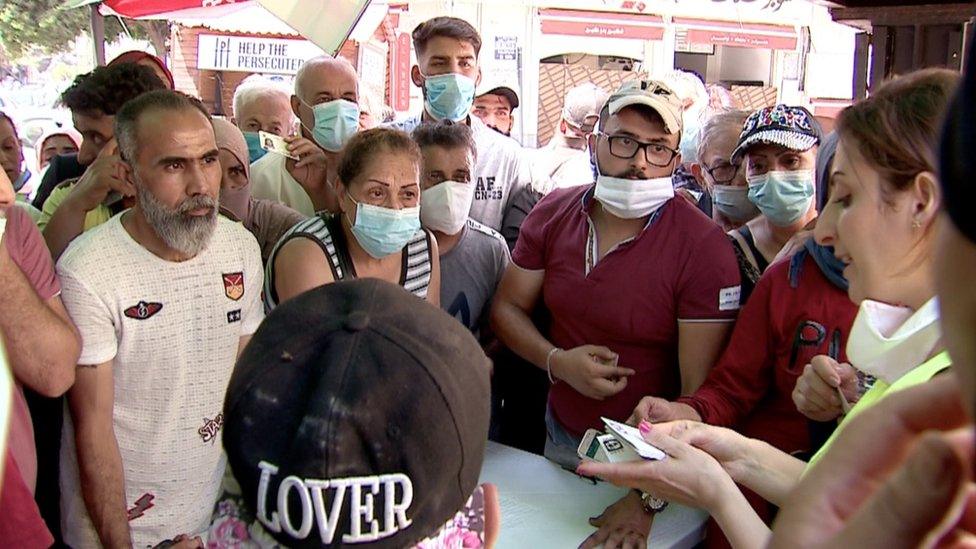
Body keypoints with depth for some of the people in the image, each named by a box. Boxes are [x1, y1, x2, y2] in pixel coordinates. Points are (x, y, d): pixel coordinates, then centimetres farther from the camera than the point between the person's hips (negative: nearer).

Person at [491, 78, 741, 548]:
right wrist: (557, 361, -17)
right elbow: (508, 307, 2)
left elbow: (701, 391, -22)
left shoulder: (705, 248, -20)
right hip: (560, 439, 5)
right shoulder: (553, 213, -5)